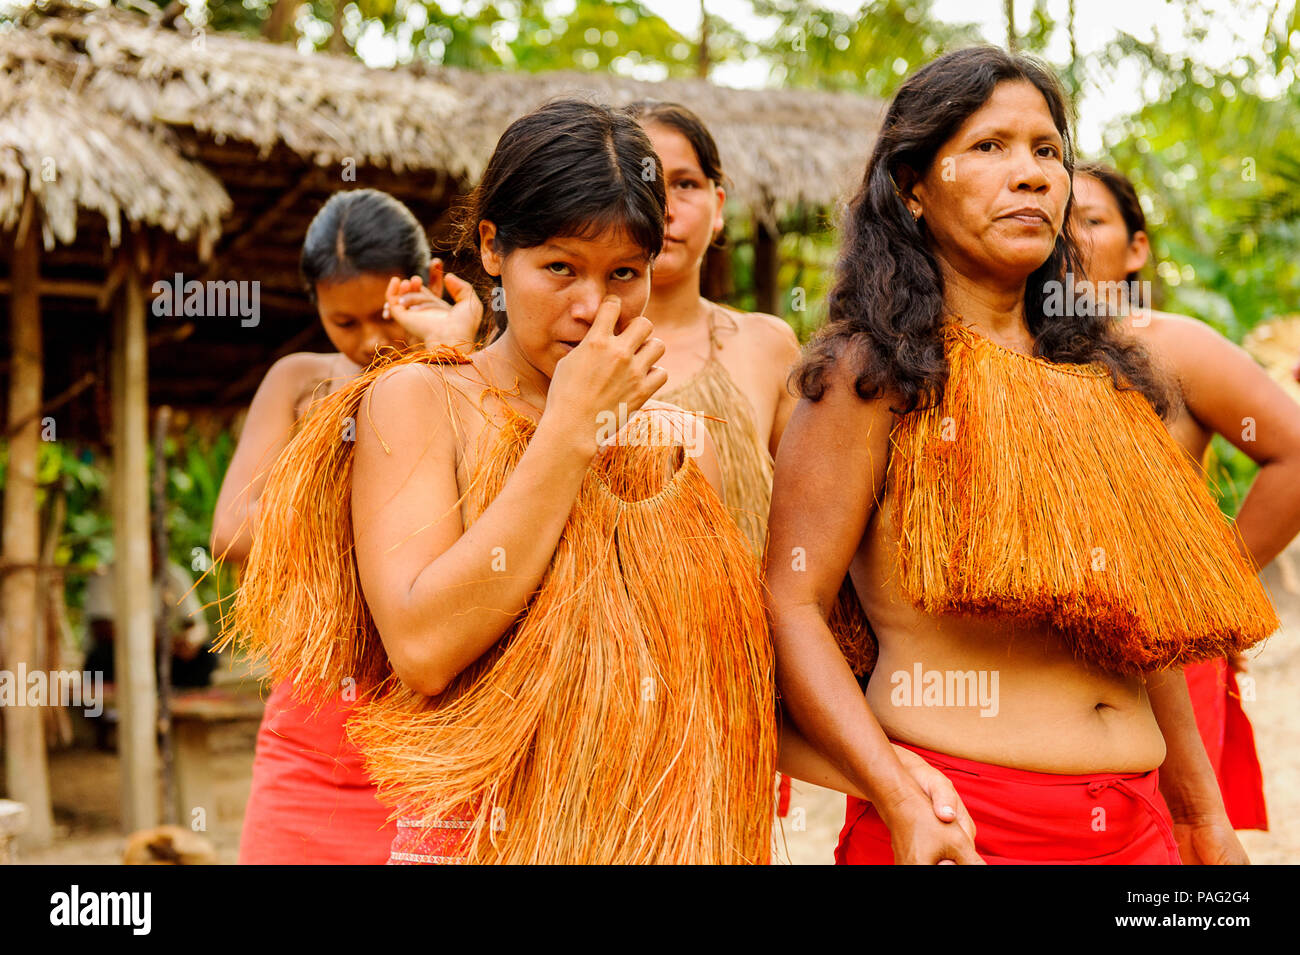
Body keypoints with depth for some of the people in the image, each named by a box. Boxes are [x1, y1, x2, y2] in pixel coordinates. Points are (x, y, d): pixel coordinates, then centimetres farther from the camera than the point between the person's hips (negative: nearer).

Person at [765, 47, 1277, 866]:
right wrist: (905, 810, -23)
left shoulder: (1104, 379, 12)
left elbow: (1147, 625, 17)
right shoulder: (876, 374, -6)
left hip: (1134, 824, 6)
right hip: (960, 826, -5)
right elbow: (791, 606, -14)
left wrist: (1205, 819, 17)